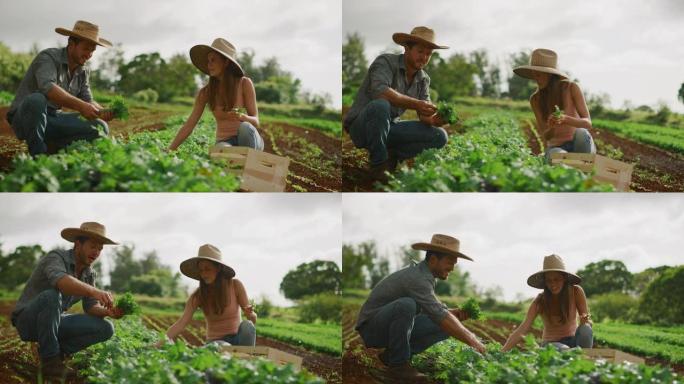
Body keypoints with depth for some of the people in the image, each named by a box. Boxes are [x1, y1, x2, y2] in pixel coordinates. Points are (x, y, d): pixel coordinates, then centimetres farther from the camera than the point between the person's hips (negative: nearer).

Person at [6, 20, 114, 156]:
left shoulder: (83, 72, 7)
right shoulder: (48, 57, -17)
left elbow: (88, 102, 4)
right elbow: (47, 88, -35)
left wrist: (104, 112, -19)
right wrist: (80, 105, -44)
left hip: (53, 119, 6)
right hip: (23, 118, -6)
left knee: (100, 128, -11)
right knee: (36, 99, -41)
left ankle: (53, 149, -1)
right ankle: (38, 155, -24)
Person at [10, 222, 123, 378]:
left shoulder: (89, 273, 2)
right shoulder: (56, 258, -22)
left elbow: (91, 308, 1)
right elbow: (61, 281, -45)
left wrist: (107, 311, -23)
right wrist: (95, 291, -59)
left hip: (54, 322, 7)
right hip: (28, 320, -7)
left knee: (105, 329, -9)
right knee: (51, 296, -39)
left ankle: (52, 350, 0)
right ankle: (50, 360, -27)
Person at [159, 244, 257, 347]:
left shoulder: (235, 285, -8)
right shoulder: (197, 296, -7)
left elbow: (253, 320, -6)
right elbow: (181, 323, -16)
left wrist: (250, 314, -31)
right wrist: (159, 344, -32)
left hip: (237, 338, 2)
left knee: (247, 325, -31)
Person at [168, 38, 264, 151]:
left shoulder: (244, 83, -6)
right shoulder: (206, 92, 0)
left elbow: (255, 122, -8)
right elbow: (189, 126, 1)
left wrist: (242, 116, -31)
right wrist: (169, 151, -8)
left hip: (250, 140, 1)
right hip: (225, 142, -1)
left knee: (245, 127, -37)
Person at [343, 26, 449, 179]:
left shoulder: (423, 79, 4)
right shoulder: (386, 62, -16)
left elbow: (424, 116, -3)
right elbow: (380, 91, -36)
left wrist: (433, 120, -28)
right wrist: (415, 104, -44)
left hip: (388, 128, 6)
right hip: (361, 126, -6)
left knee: (439, 137, -7)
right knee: (380, 106, -40)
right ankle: (378, 164, -23)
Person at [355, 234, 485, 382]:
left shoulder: (423, 274, 5)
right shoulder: (418, 280, -25)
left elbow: (435, 311, 12)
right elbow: (440, 317, -33)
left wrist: (454, 313, -8)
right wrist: (471, 341, -32)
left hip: (391, 327, 9)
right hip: (372, 329, -9)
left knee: (446, 328, -3)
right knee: (406, 304, -37)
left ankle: (392, 354, 3)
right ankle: (398, 364, -22)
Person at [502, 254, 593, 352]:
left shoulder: (576, 292, -11)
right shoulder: (540, 301, -13)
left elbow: (587, 320, -8)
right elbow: (522, 329, -19)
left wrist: (585, 321, -35)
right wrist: (503, 352, -33)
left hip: (572, 340, 2)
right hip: (551, 343, -2)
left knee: (585, 329, -31)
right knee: (564, 350, -37)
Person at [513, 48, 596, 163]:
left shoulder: (571, 88, -9)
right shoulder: (535, 99, -3)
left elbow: (588, 123, -15)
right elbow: (545, 136, -4)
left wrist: (565, 119, -35)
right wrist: (551, 127, -29)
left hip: (581, 142, 1)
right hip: (556, 147, -1)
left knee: (580, 132, -37)